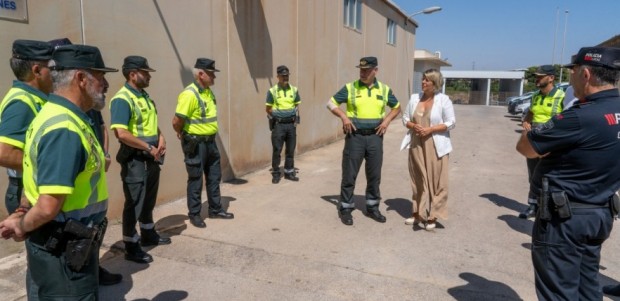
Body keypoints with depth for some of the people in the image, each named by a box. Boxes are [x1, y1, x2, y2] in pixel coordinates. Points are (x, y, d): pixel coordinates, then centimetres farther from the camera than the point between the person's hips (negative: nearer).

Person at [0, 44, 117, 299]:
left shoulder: (56, 115, 7)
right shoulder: (65, 129, -26)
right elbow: (48, 208, -30)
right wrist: (22, 227, -11)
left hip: (61, 244, 10)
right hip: (64, 249, -10)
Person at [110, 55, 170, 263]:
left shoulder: (145, 96, 11)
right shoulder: (122, 99, -18)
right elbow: (121, 133, -27)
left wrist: (161, 139, 2)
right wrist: (149, 147, -20)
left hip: (151, 157, 9)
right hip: (135, 159, -9)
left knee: (149, 199, 20)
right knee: (134, 203, 1)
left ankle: (148, 234, 36)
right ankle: (131, 247, 14)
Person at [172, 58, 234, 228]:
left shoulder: (208, 91, 7)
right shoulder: (189, 94, -21)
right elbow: (176, 121, -22)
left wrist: (209, 135, 16)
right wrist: (184, 134, -4)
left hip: (210, 141, 8)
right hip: (196, 143, -8)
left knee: (214, 176, 15)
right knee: (196, 180, 3)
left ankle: (215, 209, 29)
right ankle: (194, 214, 18)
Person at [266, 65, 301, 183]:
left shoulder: (294, 90, 6)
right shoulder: (272, 91, -4)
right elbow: (268, 109, 0)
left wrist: (295, 117, 3)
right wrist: (276, 117, -2)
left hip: (291, 124, 4)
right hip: (278, 125, -3)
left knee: (290, 150, 9)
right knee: (277, 150, 1)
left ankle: (289, 172, 22)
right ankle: (275, 174, 12)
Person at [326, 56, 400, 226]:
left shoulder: (384, 89, 5)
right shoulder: (350, 88, -2)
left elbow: (397, 107, 18)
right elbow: (331, 103, 2)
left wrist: (387, 120, 1)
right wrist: (344, 117, -12)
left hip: (375, 137, 3)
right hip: (355, 136, -2)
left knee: (374, 175, 10)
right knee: (349, 174, 2)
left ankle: (372, 207, 26)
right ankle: (345, 208, 15)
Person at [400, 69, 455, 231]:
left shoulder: (444, 99, -5)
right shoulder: (414, 98, 7)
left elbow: (450, 123, -6)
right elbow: (405, 118, 11)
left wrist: (430, 129, -17)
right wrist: (413, 126, -10)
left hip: (435, 146, -4)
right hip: (416, 145, 4)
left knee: (435, 181, 0)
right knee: (418, 180, 12)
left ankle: (432, 217, 8)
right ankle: (417, 213, 24)